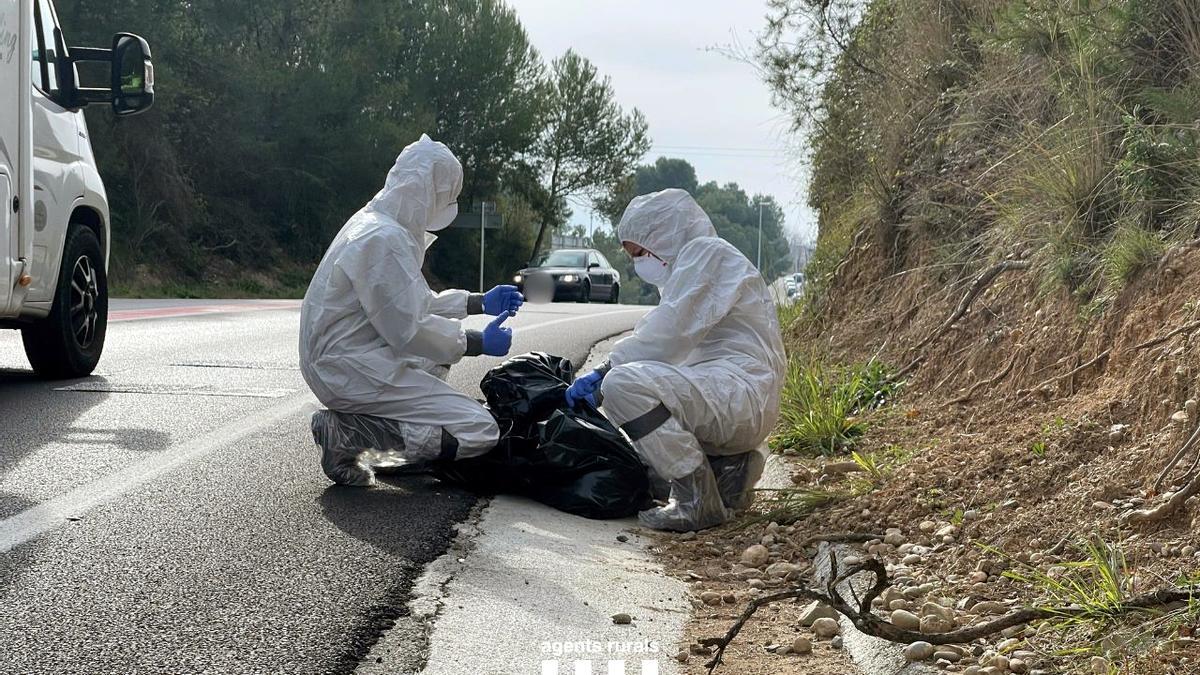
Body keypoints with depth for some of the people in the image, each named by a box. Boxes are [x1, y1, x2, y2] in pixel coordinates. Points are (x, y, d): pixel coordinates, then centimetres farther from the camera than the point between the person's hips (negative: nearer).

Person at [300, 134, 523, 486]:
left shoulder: (374, 224, 14)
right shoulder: (385, 239, -18)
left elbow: (413, 302, 24)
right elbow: (409, 330, -20)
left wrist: (481, 303, 24)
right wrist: (480, 343, -9)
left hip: (338, 361, 11)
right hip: (353, 368, -10)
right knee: (479, 431, -13)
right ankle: (348, 432, -13)